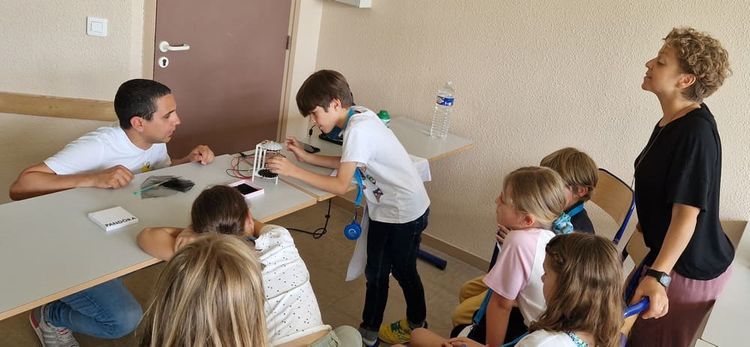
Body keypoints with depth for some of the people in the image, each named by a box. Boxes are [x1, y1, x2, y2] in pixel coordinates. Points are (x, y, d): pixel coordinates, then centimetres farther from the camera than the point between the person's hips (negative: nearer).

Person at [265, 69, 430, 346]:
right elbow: (347, 163, 9)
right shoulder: (359, 116, 0)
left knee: (403, 271, 13)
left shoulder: (359, 129, -27)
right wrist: (306, 157, 2)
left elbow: (341, 185, -28)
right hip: (385, 208, 9)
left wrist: (294, 171, -25)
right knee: (375, 273, 17)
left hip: (404, 212, -9)